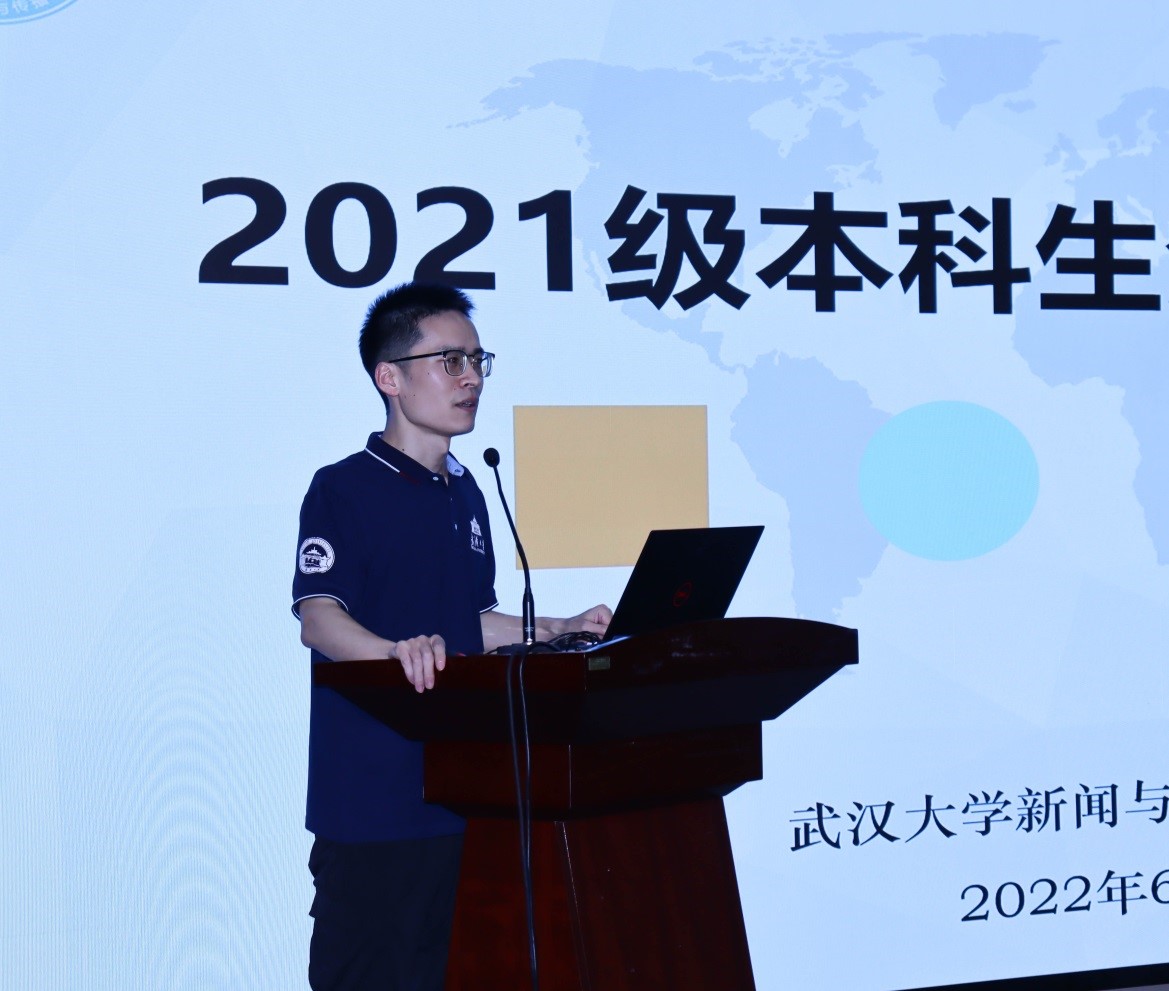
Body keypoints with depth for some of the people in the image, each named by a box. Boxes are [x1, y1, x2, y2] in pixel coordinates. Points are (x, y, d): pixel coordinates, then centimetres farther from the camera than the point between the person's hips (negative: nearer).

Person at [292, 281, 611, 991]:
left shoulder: (466, 494, 16)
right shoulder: (343, 490, -7)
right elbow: (318, 617, -20)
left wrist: (555, 632, 10)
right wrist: (398, 652, -39)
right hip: (370, 798, -7)